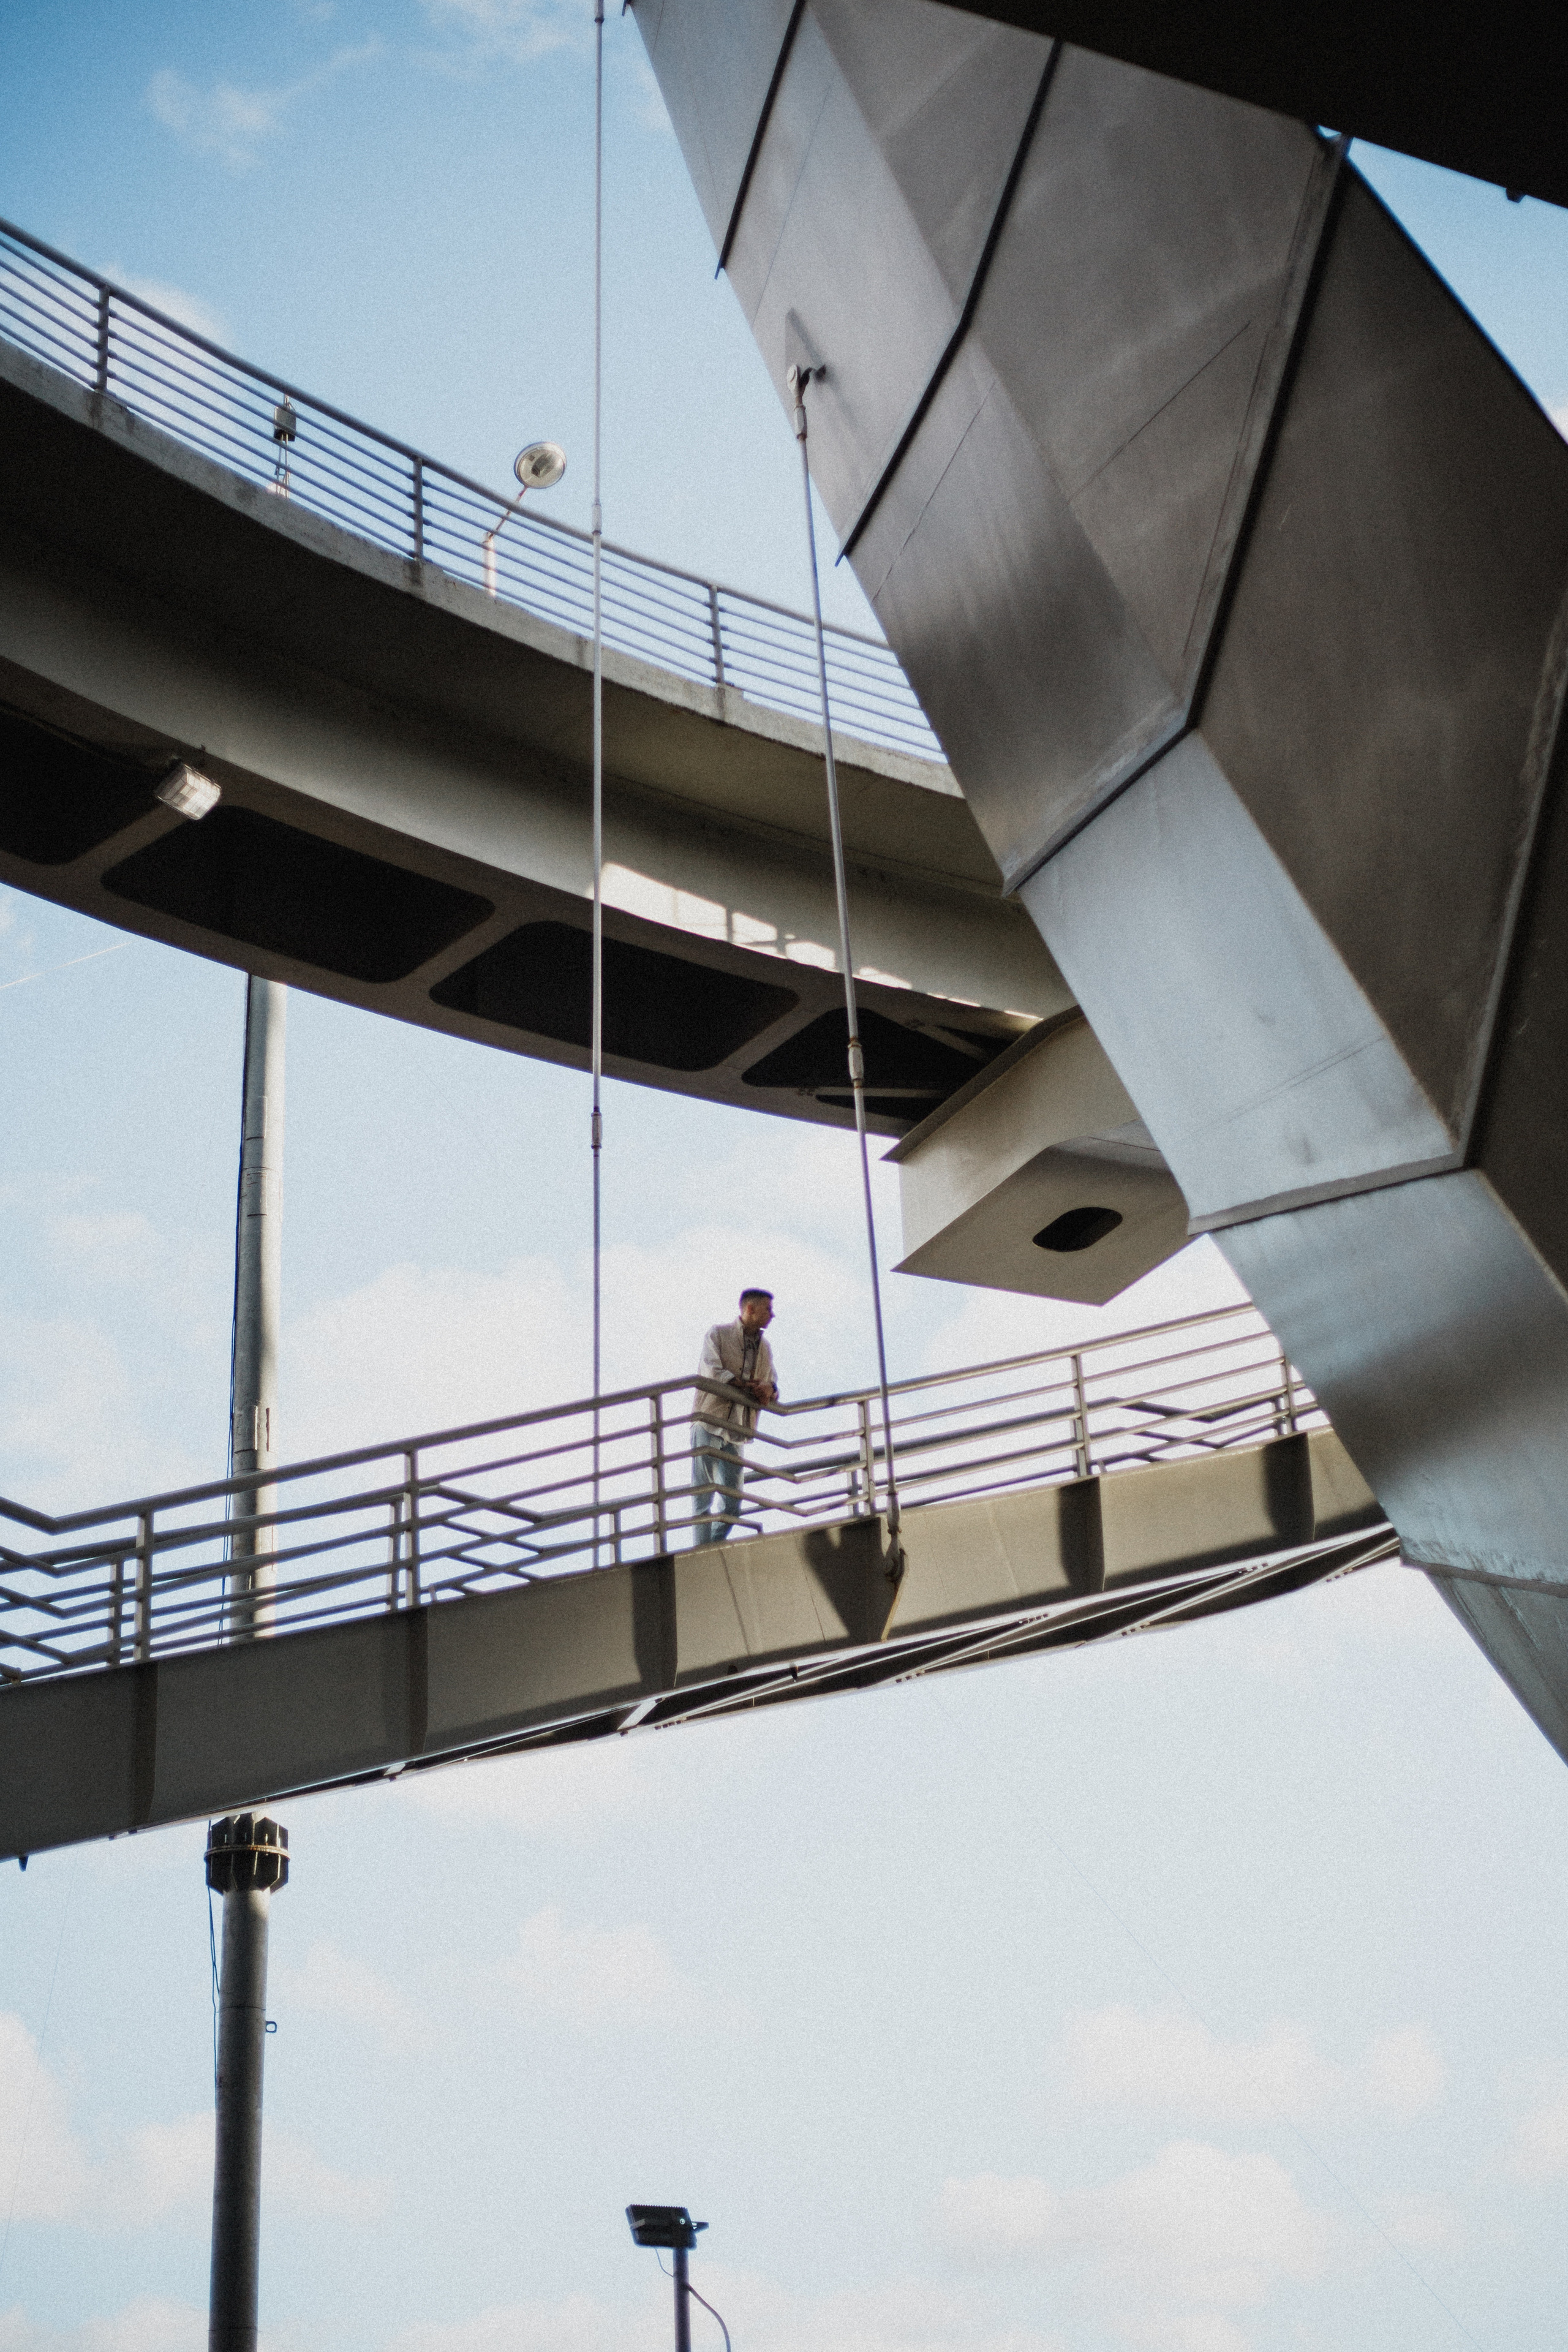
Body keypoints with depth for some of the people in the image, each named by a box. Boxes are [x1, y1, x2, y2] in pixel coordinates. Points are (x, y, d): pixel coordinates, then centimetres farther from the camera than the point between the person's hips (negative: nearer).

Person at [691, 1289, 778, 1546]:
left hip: (736, 1433, 6)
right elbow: (711, 1371, -14)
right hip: (708, 1423, -6)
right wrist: (748, 1385, -18)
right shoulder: (719, 1334, 1)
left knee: (731, 1502, 3)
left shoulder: (765, 1348, 18)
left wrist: (769, 1390, -10)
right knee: (704, 1493, -7)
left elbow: (772, 1385, 14)